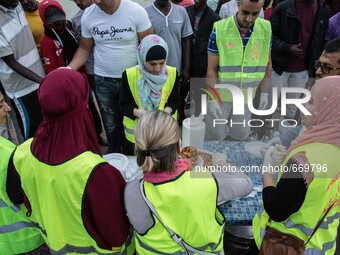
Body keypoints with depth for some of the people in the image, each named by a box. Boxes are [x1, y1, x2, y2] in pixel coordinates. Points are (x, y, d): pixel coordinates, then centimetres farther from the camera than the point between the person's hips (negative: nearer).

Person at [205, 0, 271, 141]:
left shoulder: (266, 29, -6)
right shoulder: (219, 30, -16)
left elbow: (267, 64, 5)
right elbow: (212, 69, -10)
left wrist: (264, 93, 4)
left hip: (246, 96, 3)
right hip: (221, 95, -3)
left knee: (240, 134, 12)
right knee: (215, 135, 5)